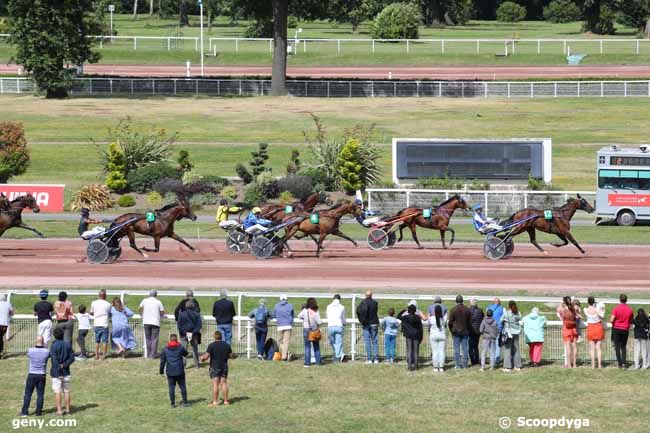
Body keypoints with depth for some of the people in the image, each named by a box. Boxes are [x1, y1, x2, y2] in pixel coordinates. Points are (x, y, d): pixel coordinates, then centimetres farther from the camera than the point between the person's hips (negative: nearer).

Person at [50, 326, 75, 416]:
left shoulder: (54, 346, -12)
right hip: (66, 372, 4)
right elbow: (72, 358, -1)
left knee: (57, 392, 0)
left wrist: (58, 374, -16)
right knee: (66, 391, 12)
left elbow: (55, 361, -16)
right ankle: (67, 409, 16)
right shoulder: (68, 345, 3)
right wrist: (64, 365, -9)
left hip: (56, 372, -4)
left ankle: (59, 410, -2)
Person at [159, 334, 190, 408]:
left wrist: (161, 371, 13)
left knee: (171, 387, 5)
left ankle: (172, 403, 4)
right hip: (180, 371, -1)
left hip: (170, 372, 1)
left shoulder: (165, 349, 2)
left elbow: (162, 361, 4)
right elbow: (186, 353, 16)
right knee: (182, 386, 6)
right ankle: (185, 402, 5)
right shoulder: (180, 348, -3)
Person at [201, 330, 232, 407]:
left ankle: (215, 402, -4)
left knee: (215, 384, -3)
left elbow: (206, 356, -15)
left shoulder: (212, 345, -13)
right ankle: (226, 401, 10)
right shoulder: (226, 345, 1)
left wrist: (202, 358, 7)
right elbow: (231, 355, 10)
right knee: (224, 383, 9)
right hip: (224, 366, 4)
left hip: (214, 367, -4)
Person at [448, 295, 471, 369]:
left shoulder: (453, 310, -8)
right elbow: (470, 322, 8)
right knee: (465, 348, 7)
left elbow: (450, 322, -5)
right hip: (465, 332, 3)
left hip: (456, 332, -3)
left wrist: (451, 330, 11)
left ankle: (458, 365, -2)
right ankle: (465, 364, 7)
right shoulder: (467, 310, 3)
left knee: (456, 349, 0)